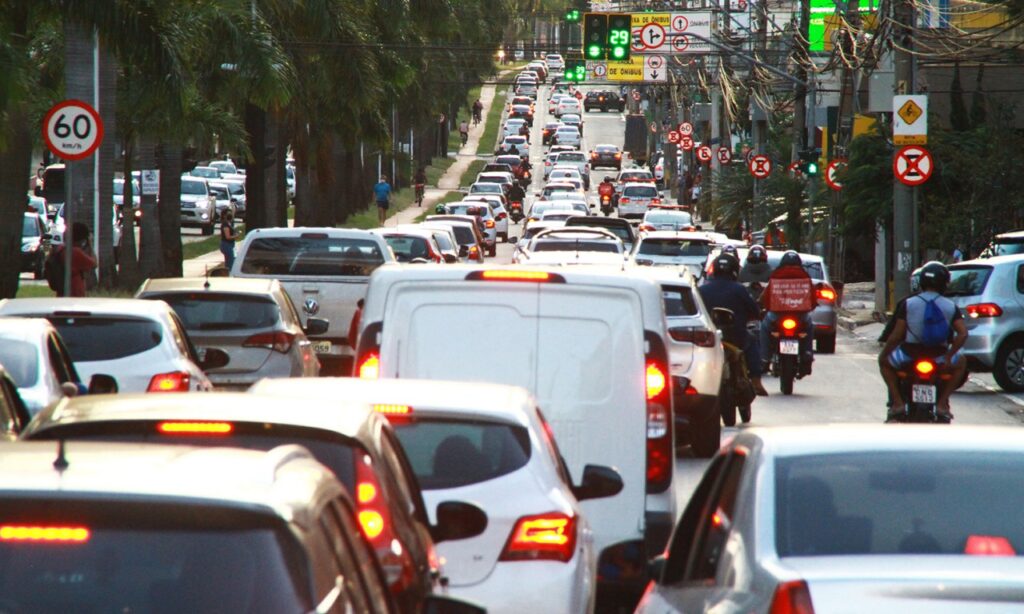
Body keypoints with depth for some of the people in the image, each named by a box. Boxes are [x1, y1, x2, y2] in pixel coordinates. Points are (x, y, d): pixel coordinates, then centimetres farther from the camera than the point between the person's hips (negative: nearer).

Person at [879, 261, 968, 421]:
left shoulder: (908, 304, -4)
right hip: (939, 358, 1)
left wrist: (883, 354, 8)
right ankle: (942, 402, 17)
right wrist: (948, 357, -1)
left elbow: (896, 335, -6)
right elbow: (963, 334, -10)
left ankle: (897, 402, 11)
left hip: (910, 356, -1)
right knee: (960, 362, 32)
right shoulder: (951, 307, -1)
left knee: (885, 362, 30)